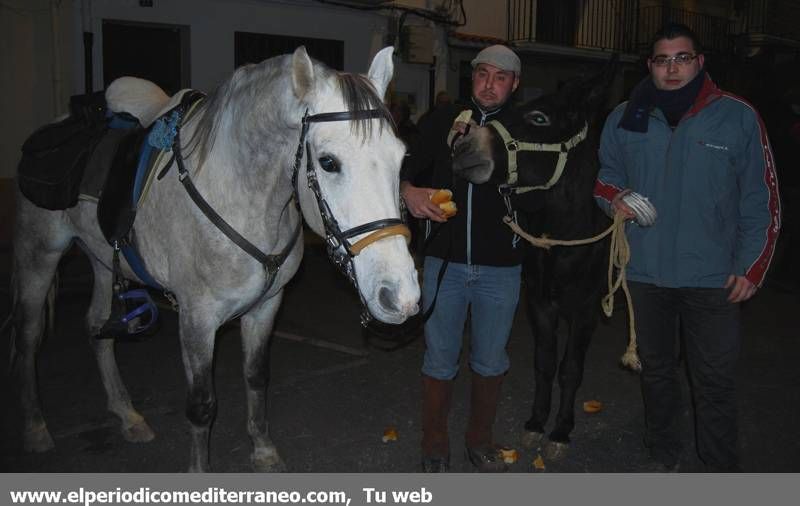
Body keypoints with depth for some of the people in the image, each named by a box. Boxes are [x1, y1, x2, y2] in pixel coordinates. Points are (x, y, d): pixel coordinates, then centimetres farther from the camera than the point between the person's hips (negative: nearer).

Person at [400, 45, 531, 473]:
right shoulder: (444, 121, 2)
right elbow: (405, 164, 5)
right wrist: (407, 190, -17)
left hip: (500, 267, 0)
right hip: (444, 261, 0)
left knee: (490, 362, 14)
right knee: (439, 361, 9)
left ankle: (480, 439, 35)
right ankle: (434, 445, 28)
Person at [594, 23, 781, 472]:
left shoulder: (737, 117, -6)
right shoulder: (626, 119, 2)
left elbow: (762, 200, -3)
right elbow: (605, 174, 15)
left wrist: (752, 267, -8)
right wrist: (614, 196, -8)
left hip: (713, 278, -3)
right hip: (644, 272, 3)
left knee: (715, 380, 3)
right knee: (656, 369, 17)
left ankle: (722, 472, 19)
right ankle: (664, 458, 34)